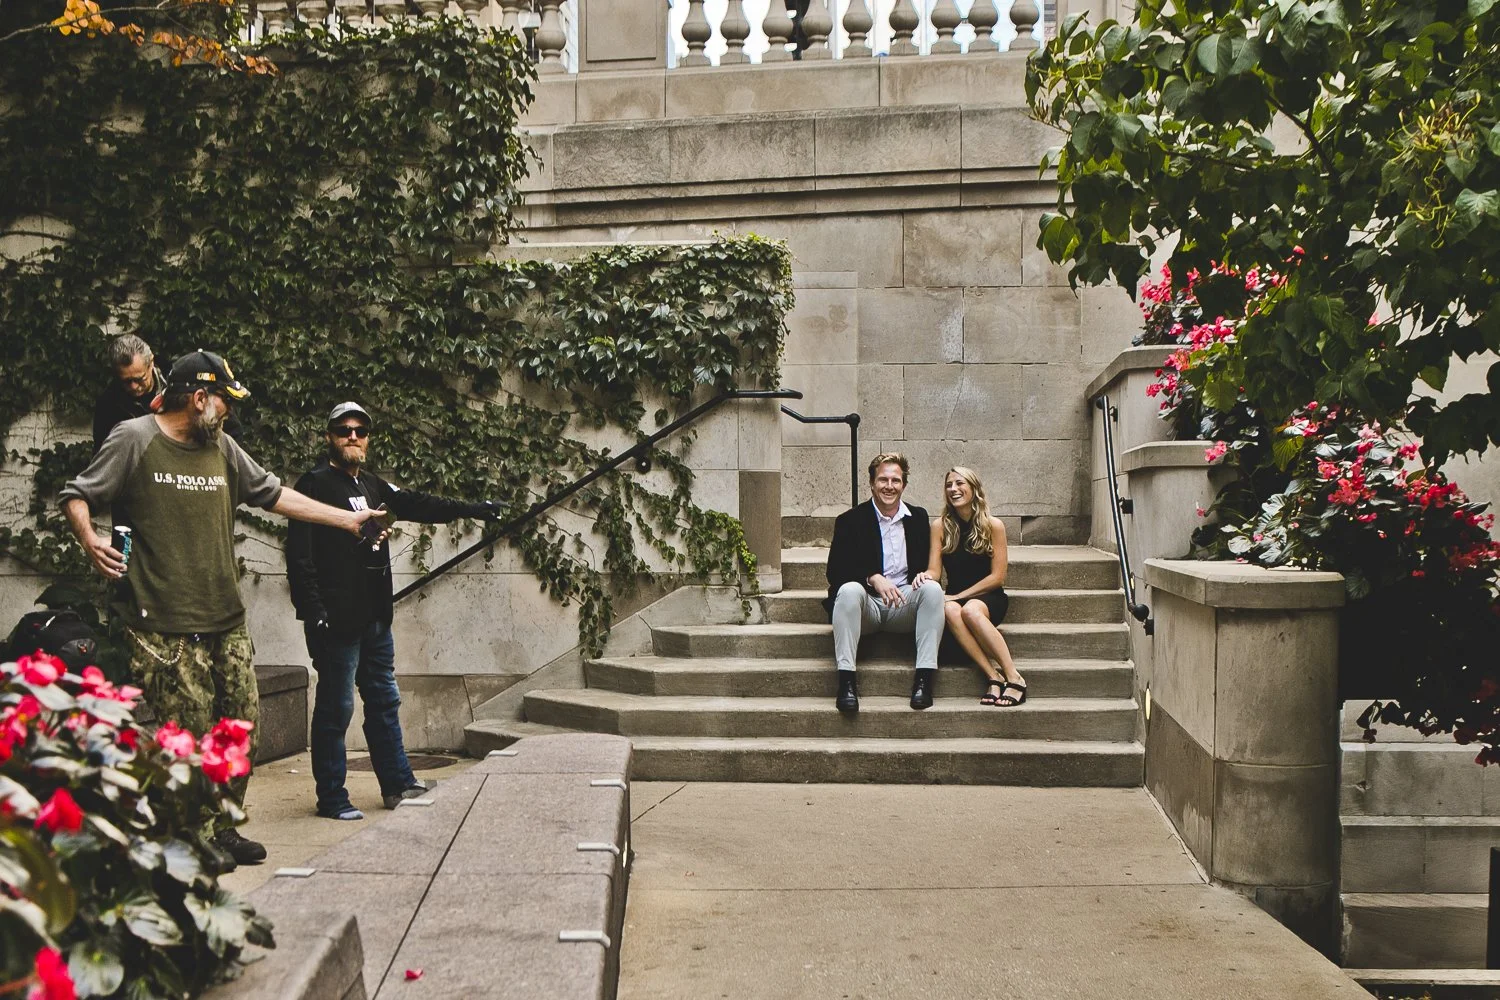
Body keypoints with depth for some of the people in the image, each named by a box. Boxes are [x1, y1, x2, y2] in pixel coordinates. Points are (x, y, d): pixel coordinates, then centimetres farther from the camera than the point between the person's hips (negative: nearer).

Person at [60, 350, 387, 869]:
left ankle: (224, 829, 24)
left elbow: (273, 494, 18)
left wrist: (347, 519, 16)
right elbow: (76, 495, 1)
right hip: (165, 625, -6)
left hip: (226, 618, 7)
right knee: (191, 734, -3)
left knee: (241, 725, 9)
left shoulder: (221, 447, 14)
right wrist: (90, 541, -18)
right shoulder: (134, 440, -3)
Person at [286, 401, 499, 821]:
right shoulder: (315, 484, -8)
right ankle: (331, 798, 11)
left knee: (384, 701, 15)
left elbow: (421, 506, 22)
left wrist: (478, 509, 20)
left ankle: (398, 783, 25)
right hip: (337, 620, -8)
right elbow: (299, 555, -15)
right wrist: (314, 613, -21)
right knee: (335, 708, 0)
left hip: (376, 617, 8)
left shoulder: (374, 486, 15)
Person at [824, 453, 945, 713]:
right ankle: (846, 680, -37)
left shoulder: (918, 518, 14)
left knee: (932, 589, -26)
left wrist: (925, 574, -9)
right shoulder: (850, 521, 3)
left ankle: (924, 677, -29)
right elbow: (835, 572, -5)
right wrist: (873, 578, -23)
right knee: (849, 589, -34)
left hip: (904, 605, 3)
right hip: (866, 606, -2)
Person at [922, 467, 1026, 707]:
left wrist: (960, 596, -12)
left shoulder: (993, 525, -2)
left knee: (970, 610, -37)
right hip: (956, 597, 2)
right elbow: (934, 571, 1)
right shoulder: (941, 527, 5)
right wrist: (925, 577, -24)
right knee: (949, 610, -34)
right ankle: (993, 676, -36)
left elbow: (997, 577, -5)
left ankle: (1014, 677, -32)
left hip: (988, 598, -2)